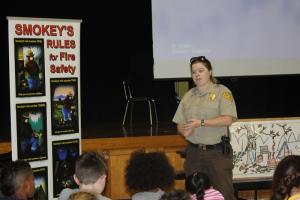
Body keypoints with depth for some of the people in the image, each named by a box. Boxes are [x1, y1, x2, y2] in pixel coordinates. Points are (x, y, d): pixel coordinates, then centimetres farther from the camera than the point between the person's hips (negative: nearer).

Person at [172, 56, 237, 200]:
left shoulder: (221, 91, -2)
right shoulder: (188, 95, 12)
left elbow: (228, 119, -14)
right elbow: (180, 124, 13)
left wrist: (201, 123, -19)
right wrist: (184, 131, -10)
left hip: (217, 152, -5)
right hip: (194, 152, 5)